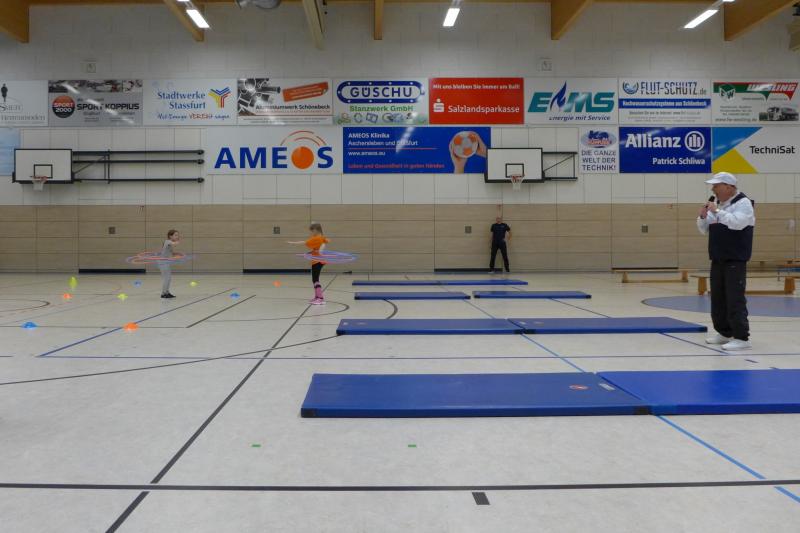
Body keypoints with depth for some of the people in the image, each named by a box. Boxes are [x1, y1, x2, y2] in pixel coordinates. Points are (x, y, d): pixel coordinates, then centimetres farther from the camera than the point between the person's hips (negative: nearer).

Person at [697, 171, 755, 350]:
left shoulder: (743, 203, -8)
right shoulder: (718, 204, 14)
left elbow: (737, 223, -26)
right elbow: (705, 230, 16)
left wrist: (717, 211, -21)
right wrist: (703, 216, -2)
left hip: (735, 260, -8)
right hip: (718, 259, 8)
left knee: (735, 299, -10)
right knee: (718, 297, 12)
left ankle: (741, 337, -7)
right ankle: (724, 333, 23)